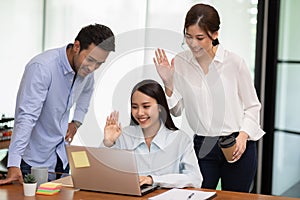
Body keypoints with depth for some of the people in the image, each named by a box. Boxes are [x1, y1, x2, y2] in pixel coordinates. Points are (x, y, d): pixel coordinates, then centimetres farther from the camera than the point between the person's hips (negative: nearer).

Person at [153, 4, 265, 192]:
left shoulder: (234, 62, -8)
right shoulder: (179, 63, -2)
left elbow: (252, 106, 2)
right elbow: (176, 110, 4)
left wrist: (243, 135, -12)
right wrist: (168, 83, -11)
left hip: (238, 147, -1)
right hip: (203, 147, 1)